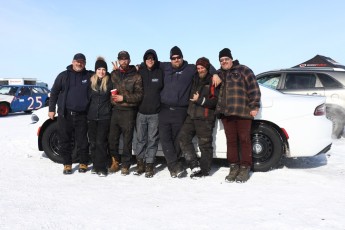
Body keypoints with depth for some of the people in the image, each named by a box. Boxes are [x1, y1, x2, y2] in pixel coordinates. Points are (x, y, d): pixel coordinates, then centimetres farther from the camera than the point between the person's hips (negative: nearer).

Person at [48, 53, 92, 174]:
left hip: (81, 115, -1)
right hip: (64, 114, 1)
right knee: (65, 140, 5)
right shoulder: (64, 75, 7)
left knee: (82, 141, 3)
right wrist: (51, 109, 4)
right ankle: (67, 164, 17)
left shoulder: (89, 76, 7)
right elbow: (54, 92, 9)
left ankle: (83, 163, 17)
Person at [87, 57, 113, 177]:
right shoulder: (90, 81, 7)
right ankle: (96, 165, 19)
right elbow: (87, 97, 12)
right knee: (93, 142, 7)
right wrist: (87, 112, 9)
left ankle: (101, 168, -1)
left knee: (101, 142, -8)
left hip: (104, 117, -3)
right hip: (92, 116, 3)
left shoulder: (109, 82, 1)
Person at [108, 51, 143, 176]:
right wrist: (112, 98, 4)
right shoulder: (114, 74, 12)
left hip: (128, 111, -3)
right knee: (112, 138, 6)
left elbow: (139, 95, -5)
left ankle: (125, 165, 13)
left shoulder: (136, 76, 0)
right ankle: (115, 161, 25)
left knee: (127, 140, 2)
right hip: (115, 110, 4)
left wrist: (123, 98, -12)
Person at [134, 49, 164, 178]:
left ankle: (149, 166, 10)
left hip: (155, 113, -2)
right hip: (141, 111, 2)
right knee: (140, 139, 8)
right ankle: (140, 164, 19)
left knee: (152, 140, 2)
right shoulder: (140, 72, 6)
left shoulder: (160, 73, 2)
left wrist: (160, 103, -1)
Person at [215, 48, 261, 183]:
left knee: (244, 139, -1)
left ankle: (245, 168, 7)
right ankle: (234, 167, 15)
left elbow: (254, 89, -3)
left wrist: (254, 106, -9)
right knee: (231, 140, 7)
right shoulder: (219, 74, 20)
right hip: (226, 113, 5)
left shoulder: (243, 70, 3)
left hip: (243, 112, -5)